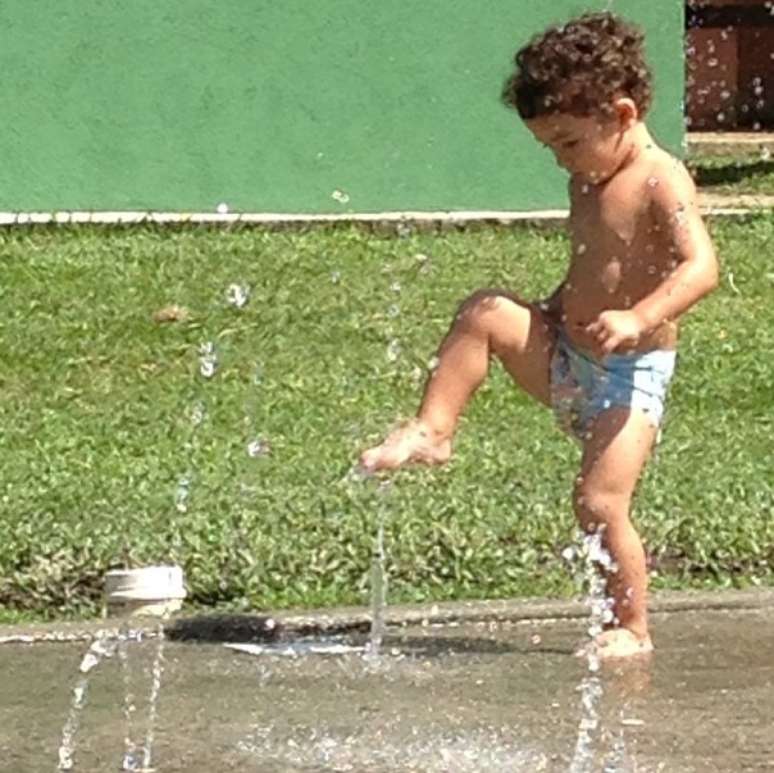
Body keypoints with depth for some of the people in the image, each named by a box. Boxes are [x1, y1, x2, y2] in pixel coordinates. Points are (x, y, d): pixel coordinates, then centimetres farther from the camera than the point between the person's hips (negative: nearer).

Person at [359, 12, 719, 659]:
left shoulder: (662, 182, -16)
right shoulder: (590, 182, 9)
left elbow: (701, 267, -31)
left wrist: (638, 319, -44)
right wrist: (554, 317, 13)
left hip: (632, 373, -7)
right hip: (565, 358, 7)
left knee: (600, 502, -15)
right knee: (486, 312, -12)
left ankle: (633, 629, -1)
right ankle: (432, 431, -9)